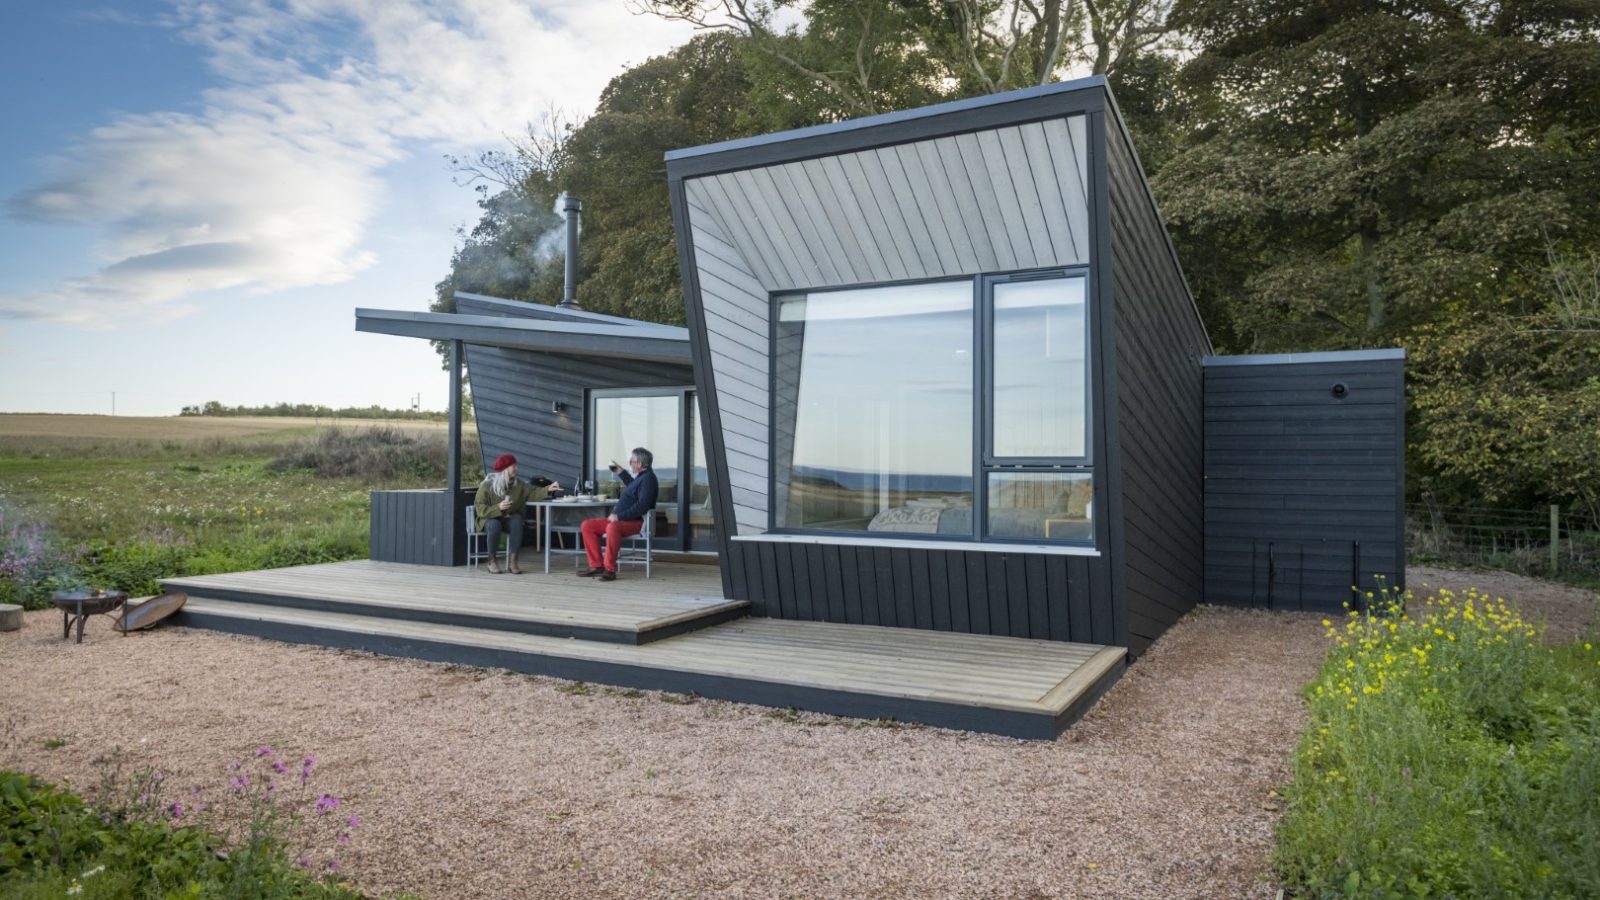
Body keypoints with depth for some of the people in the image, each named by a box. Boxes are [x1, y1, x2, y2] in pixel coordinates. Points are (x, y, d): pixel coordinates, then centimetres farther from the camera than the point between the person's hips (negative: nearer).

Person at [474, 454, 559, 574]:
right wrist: (498, 507, -30)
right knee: (494, 525, -38)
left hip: (509, 519, 3)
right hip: (489, 519, -3)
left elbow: (534, 492, -7)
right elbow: (481, 509, -15)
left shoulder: (518, 485, 2)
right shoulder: (487, 486, -12)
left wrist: (548, 489, -25)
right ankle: (492, 561, -20)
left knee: (517, 522, -31)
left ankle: (512, 561, -28)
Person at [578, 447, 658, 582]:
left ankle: (610, 569, -32)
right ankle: (596, 565, -2)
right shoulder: (641, 476, 16)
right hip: (620, 520, 11)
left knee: (612, 528, -41)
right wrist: (621, 473, 33)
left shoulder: (648, 479, -15)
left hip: (636, 523, -11)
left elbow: (642, 506, -26)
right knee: (587, 526, 1)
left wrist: (619, 516, -25)